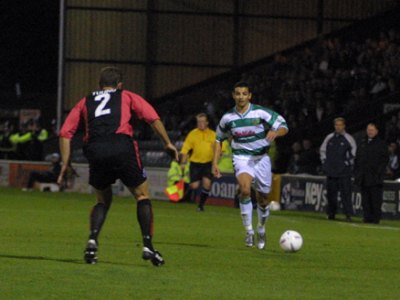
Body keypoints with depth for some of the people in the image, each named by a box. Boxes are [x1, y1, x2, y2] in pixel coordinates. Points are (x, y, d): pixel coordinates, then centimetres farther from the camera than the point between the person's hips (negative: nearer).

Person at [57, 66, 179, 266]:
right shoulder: (127, 97, 22)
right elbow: (153, 118, 9)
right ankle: (148, 245, 1)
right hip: (122, 149, -2)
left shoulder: (85, 102, 27)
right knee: (142, 195, 14)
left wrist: (65, 163, 19)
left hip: (95, 152, 2)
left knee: (103, 200, 23)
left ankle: (92, 240, 0)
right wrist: (167, 143, 13)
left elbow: (65, 133, 17)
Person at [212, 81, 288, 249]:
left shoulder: (260, 113, -10)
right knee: (245, 189, -28)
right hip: (241, 158, 0)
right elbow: (219, 139, 14)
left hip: (261, 158, 0)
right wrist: (215, 163, 7)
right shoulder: (228, 118, -2)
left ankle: (261, 230, 37)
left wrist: (275, 132, -32)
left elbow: (284, 127, -8)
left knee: (263, 198, 9)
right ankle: (249, 232, -21)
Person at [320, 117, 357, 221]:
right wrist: (324, 161, 12)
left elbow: (354, 151, 6)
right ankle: (331, 213, 15)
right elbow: (322, 149, 21)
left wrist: (349, 163, 1)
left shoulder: (348, 138, 0)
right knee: (331, 193, 6)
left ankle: (348, 214, -11)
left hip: (344, 171, -4)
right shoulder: (329, 138, 10)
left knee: (345, 193, -9)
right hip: (331, 171, 4)